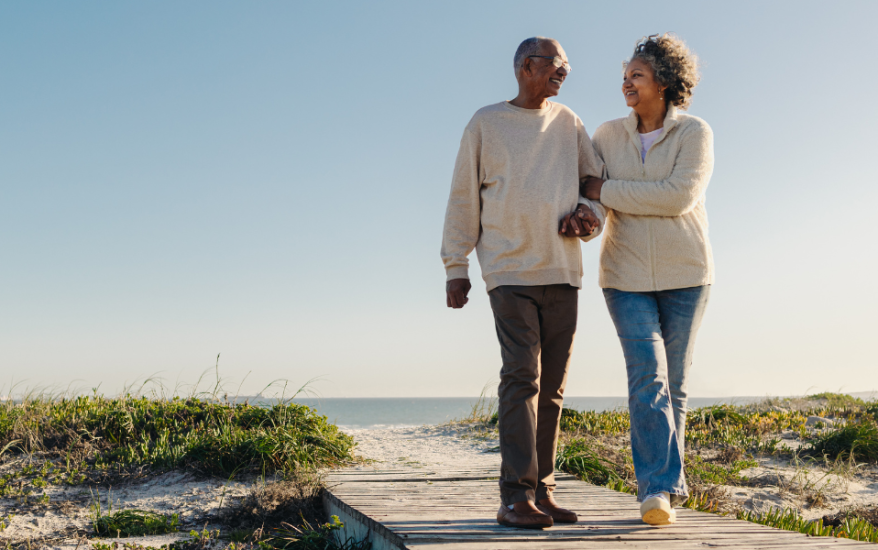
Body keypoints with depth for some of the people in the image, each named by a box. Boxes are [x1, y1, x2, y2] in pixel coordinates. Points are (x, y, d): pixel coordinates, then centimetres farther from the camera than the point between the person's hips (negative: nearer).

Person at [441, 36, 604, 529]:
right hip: (510, 270, -4)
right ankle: (516, 497, -13)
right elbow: (464, 199, 6)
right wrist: (456, 266, 1)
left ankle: (542, 492, 11)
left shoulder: (568, 123, 15)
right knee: (521, 376, -14)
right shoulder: (486, 123, 5)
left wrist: (587, 214, -2)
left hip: (563, 270, 4)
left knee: (552, 388, 5)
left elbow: (598, 180, 20)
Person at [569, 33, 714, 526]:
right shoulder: (609, 136, 5)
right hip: (628, 276, 1)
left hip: (684, 275, -1)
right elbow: (593, 196, -3)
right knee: (648, 375, -14)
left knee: (673, 383, 5)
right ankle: (661, 489, -18)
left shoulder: (695, 133, -5)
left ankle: (662, 484, 17)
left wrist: (606, 190, -15)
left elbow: (678, 196, -20)